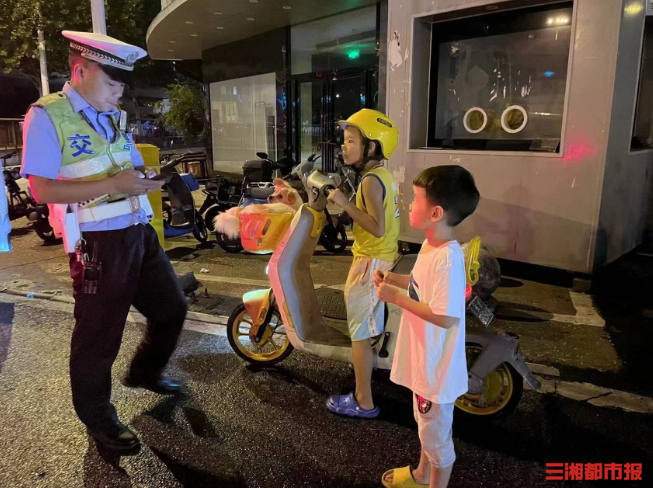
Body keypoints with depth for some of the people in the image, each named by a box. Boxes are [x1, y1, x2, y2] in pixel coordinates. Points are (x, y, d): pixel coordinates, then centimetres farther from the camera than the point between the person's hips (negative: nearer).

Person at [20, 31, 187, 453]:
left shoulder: (114, 117, 14)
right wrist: (114, 184, -25)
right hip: (99, 243, -8)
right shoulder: (47, 116, -10)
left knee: (171, 309, 18)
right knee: (99, 335, 6)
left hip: (139, 232, 8)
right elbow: (43, 189, -17)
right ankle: (97, 417, 29)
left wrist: (144, 180, -1)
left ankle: (144, 372, 43)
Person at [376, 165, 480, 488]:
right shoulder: (430, 245, -1)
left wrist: (396, 298, -26)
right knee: (425, 426, 30)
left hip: (438, 366, -10)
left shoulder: (448, 258, -31)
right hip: (423, 359, 10)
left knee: (437, 435, 14)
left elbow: (445, 317, -31)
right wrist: (393, 279, 0)